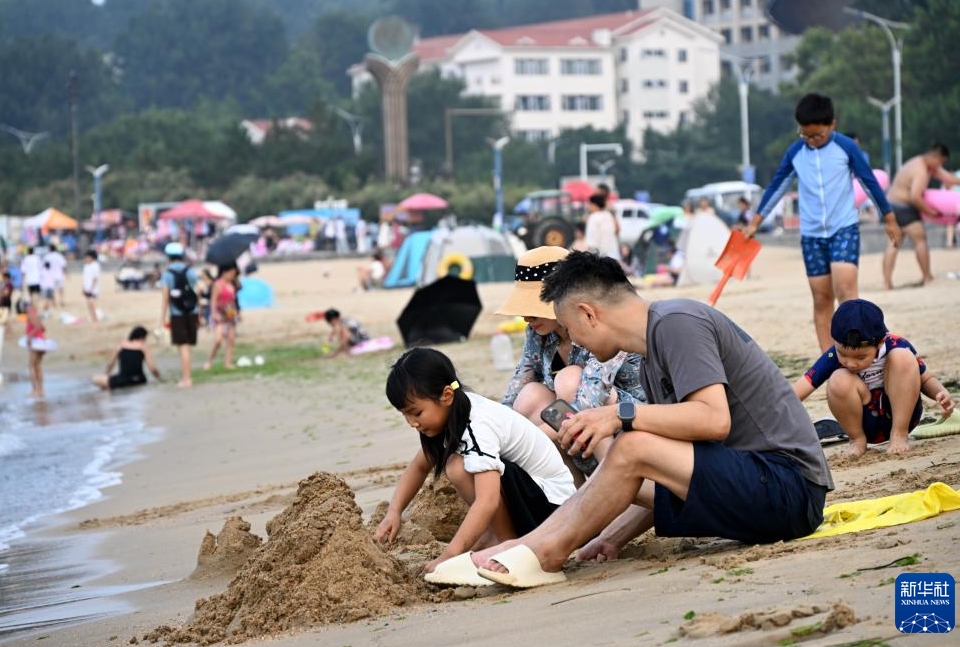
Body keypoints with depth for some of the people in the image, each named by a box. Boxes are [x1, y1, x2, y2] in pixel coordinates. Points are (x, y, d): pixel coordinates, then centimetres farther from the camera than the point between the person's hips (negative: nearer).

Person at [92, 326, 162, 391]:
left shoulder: (121, 345, 8)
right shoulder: (144, 347, 2)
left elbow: (110, 364, 15)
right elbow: (152, 368, -5)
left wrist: (106, 374, 34)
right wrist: (159, 379, 12)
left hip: (122, 382, 1)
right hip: (140, 381, -1)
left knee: (95, 379, 15)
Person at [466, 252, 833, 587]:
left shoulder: (677, 323, -12)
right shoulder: (650, 360, 16)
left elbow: (715, 419, -25)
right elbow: (670, 479, 17)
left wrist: (621, 417, -22)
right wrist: (615, 536, 9)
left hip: (790, 486, -10)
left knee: (633, 449, -20)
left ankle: (547, 554, -6)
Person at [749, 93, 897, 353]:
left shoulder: (846, 147, -7)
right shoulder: (795, 152, 1)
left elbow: (870, 182, 2)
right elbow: (776, 187, 13)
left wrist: (889, 219, 9)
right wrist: (755, 222, 16)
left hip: (845, 228, -3)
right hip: (811, 234, 3)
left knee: (845, 288, -20)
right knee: (821, 298, 3)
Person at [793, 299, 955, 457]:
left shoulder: (897, 346, -16)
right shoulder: (834, 356, -16)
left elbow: (926, 379, -1)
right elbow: (797, 391, -21)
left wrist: (941, 393, -22)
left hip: (903, 414, 0)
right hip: (868, 425, 0)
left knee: (902, 356, -23)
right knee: (839, 381, -29)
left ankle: (899, 435, -14)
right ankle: (857, 440, -3)